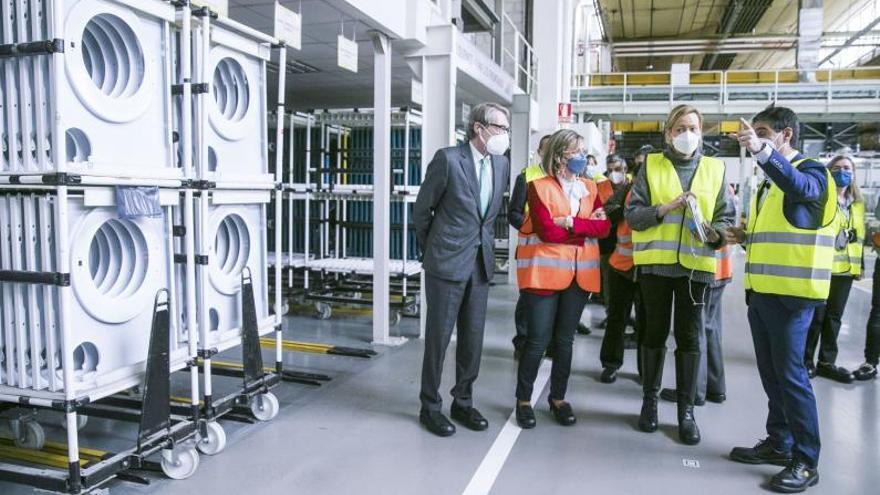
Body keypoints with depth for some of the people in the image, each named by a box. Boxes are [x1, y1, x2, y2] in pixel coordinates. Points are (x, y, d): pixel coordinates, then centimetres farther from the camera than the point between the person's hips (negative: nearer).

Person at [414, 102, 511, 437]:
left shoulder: (501, 164, 7)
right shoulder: (448, 159, -10)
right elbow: (421, 210, -2)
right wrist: (431, 249, 7)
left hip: (480, 264, 6)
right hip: (447, 263, -5)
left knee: (473, 338, 11)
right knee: (438, 337, 4)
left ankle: (463, 402, 27)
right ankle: (430, 407, 19)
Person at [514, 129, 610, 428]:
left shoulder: (589, 188, 12)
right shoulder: (539, 187, -4)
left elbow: (604, 227, -1)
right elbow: (546, 230, -16)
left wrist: (570, 222, -13)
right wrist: (587, 226, -8)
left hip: (580, 273, 5)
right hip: (545, 271, -5)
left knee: (565, 338, 12)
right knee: (538, 339, -2)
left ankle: (558, 398, 25)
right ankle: (524, 400, 14)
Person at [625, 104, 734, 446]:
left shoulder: (715, 169, 9)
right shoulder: (651, 166, 5)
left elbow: (727, 216, 8)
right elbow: (633, 214, -3)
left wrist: (716, 233, -14)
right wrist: (666, 207, -18)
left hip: (696, 263, 1)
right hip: (656, 262, -1)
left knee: (689, 337, 4)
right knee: (655, 332, 8)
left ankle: (686, 410, 13)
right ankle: (650, 401, 22)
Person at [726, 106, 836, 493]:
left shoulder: (811, 171, -7)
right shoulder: (769, 181, 19)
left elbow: (801, 188, -33)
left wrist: (762, 151, -46)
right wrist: (744, 236, 8)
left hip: (791, 292, -8)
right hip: (761, 290, 8)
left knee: (790, 374, -4)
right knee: (770, 372, 14)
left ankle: (806, 461, 7)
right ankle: (779, 443, 27)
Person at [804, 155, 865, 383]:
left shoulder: (858, 203, 16)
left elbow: (859, 235, 20)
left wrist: (859, 264, 16)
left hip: (845, 268, 6)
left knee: (834, 316, 10)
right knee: (816, 316, -1)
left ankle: (827, 362, 19)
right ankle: (805, 360, 11)